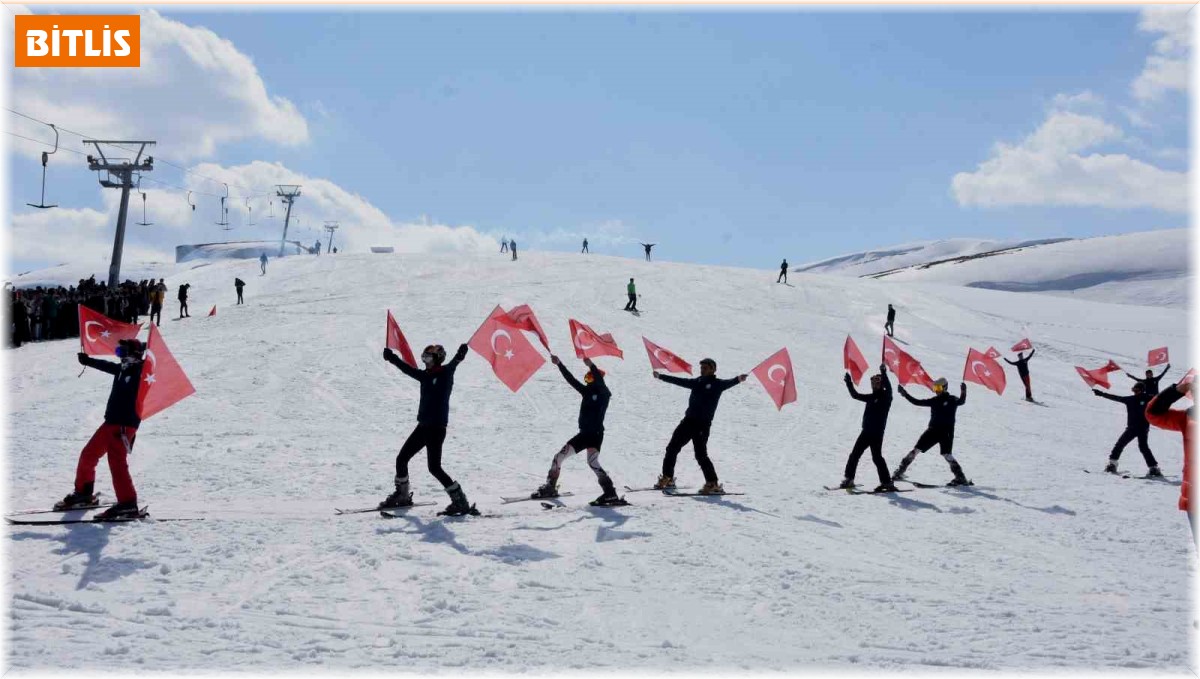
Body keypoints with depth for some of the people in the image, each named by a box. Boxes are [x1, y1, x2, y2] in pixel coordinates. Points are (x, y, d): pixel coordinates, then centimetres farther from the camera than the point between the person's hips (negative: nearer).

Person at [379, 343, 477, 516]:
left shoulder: (445, 373, -8)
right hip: (423, 425, 8)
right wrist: (392, 358, 24)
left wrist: (459, 356, -45)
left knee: (434, 467, -12)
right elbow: (408, 369, 23)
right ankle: (402, 495, 32)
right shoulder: (425, 376, 11)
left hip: (437, 427, -8)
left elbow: (452, 365, -27)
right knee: (401, 459, 13)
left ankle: (460, 502, -5)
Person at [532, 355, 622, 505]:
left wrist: (591, 366, -42)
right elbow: (571, 379, 14)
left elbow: (601, 383, -28)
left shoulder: (604, 394, -7)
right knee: (559, 457, 9)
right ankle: (550, 487, 22)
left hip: (596, 434, -8)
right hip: (584, 433, 8)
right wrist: (559, 364, 9)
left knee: (592, 461, -26)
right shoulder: (587, 391, 12)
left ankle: (610, 493, -28)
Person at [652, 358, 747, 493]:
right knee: (672, 448, 11)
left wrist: (738, 379, -44)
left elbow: (728, 383, -23)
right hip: (689, 420, 7)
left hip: (703, 424, -7)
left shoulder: (717, 384, -3)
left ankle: (713, 484, -6)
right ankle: (667, 478, 24)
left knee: (701, 455, -13)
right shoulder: (697, 382, 14)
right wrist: (661, 376, 31)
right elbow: (679, 381, 24)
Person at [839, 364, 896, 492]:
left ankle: (887, 482, -6)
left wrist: (884, 373, -37)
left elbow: (888, 387, -25)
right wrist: (849, 383, 15)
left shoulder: (886, 396, -4)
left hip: (877, 433, -8)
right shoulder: (872, 397, 15)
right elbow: (855, 395, 23)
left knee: (876, 456, -11)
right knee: (854, 454, 8)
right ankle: (848, 479, 15)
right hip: (866, 431, 8)